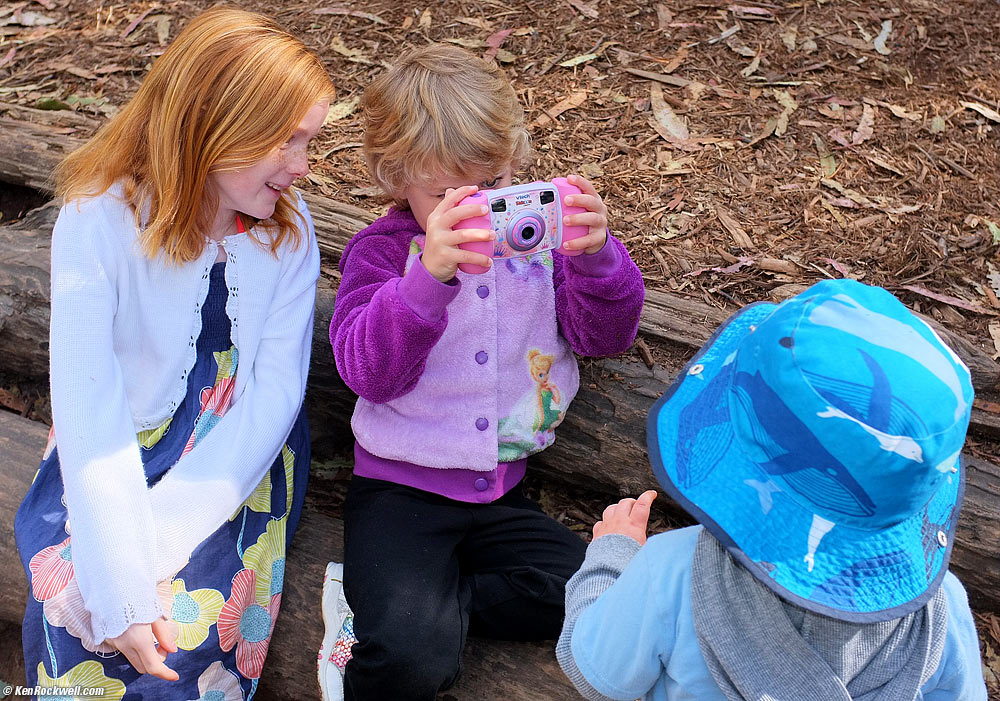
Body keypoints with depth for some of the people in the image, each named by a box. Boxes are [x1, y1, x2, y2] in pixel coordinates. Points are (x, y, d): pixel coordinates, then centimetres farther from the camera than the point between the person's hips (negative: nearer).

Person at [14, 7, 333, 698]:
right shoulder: (99, 220, -17)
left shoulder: (288, 227, -9)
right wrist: (121, 592, -28)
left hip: (240, 454, 1)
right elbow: (89, 411, -21)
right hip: (117, 456, 0)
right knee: (73, 605, -24)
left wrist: (165, 531, -22)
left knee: (192, 620, -23)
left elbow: (277, 390, -12)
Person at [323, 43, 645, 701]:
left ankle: (399, 605, -5)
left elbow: (606, 334, -1)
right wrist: (429, 275, -37)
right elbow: (369, 370, -20)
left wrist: (597, 255, -23)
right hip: (400, 490, -5)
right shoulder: (383, 250, -4)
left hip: (501, 490, 5)